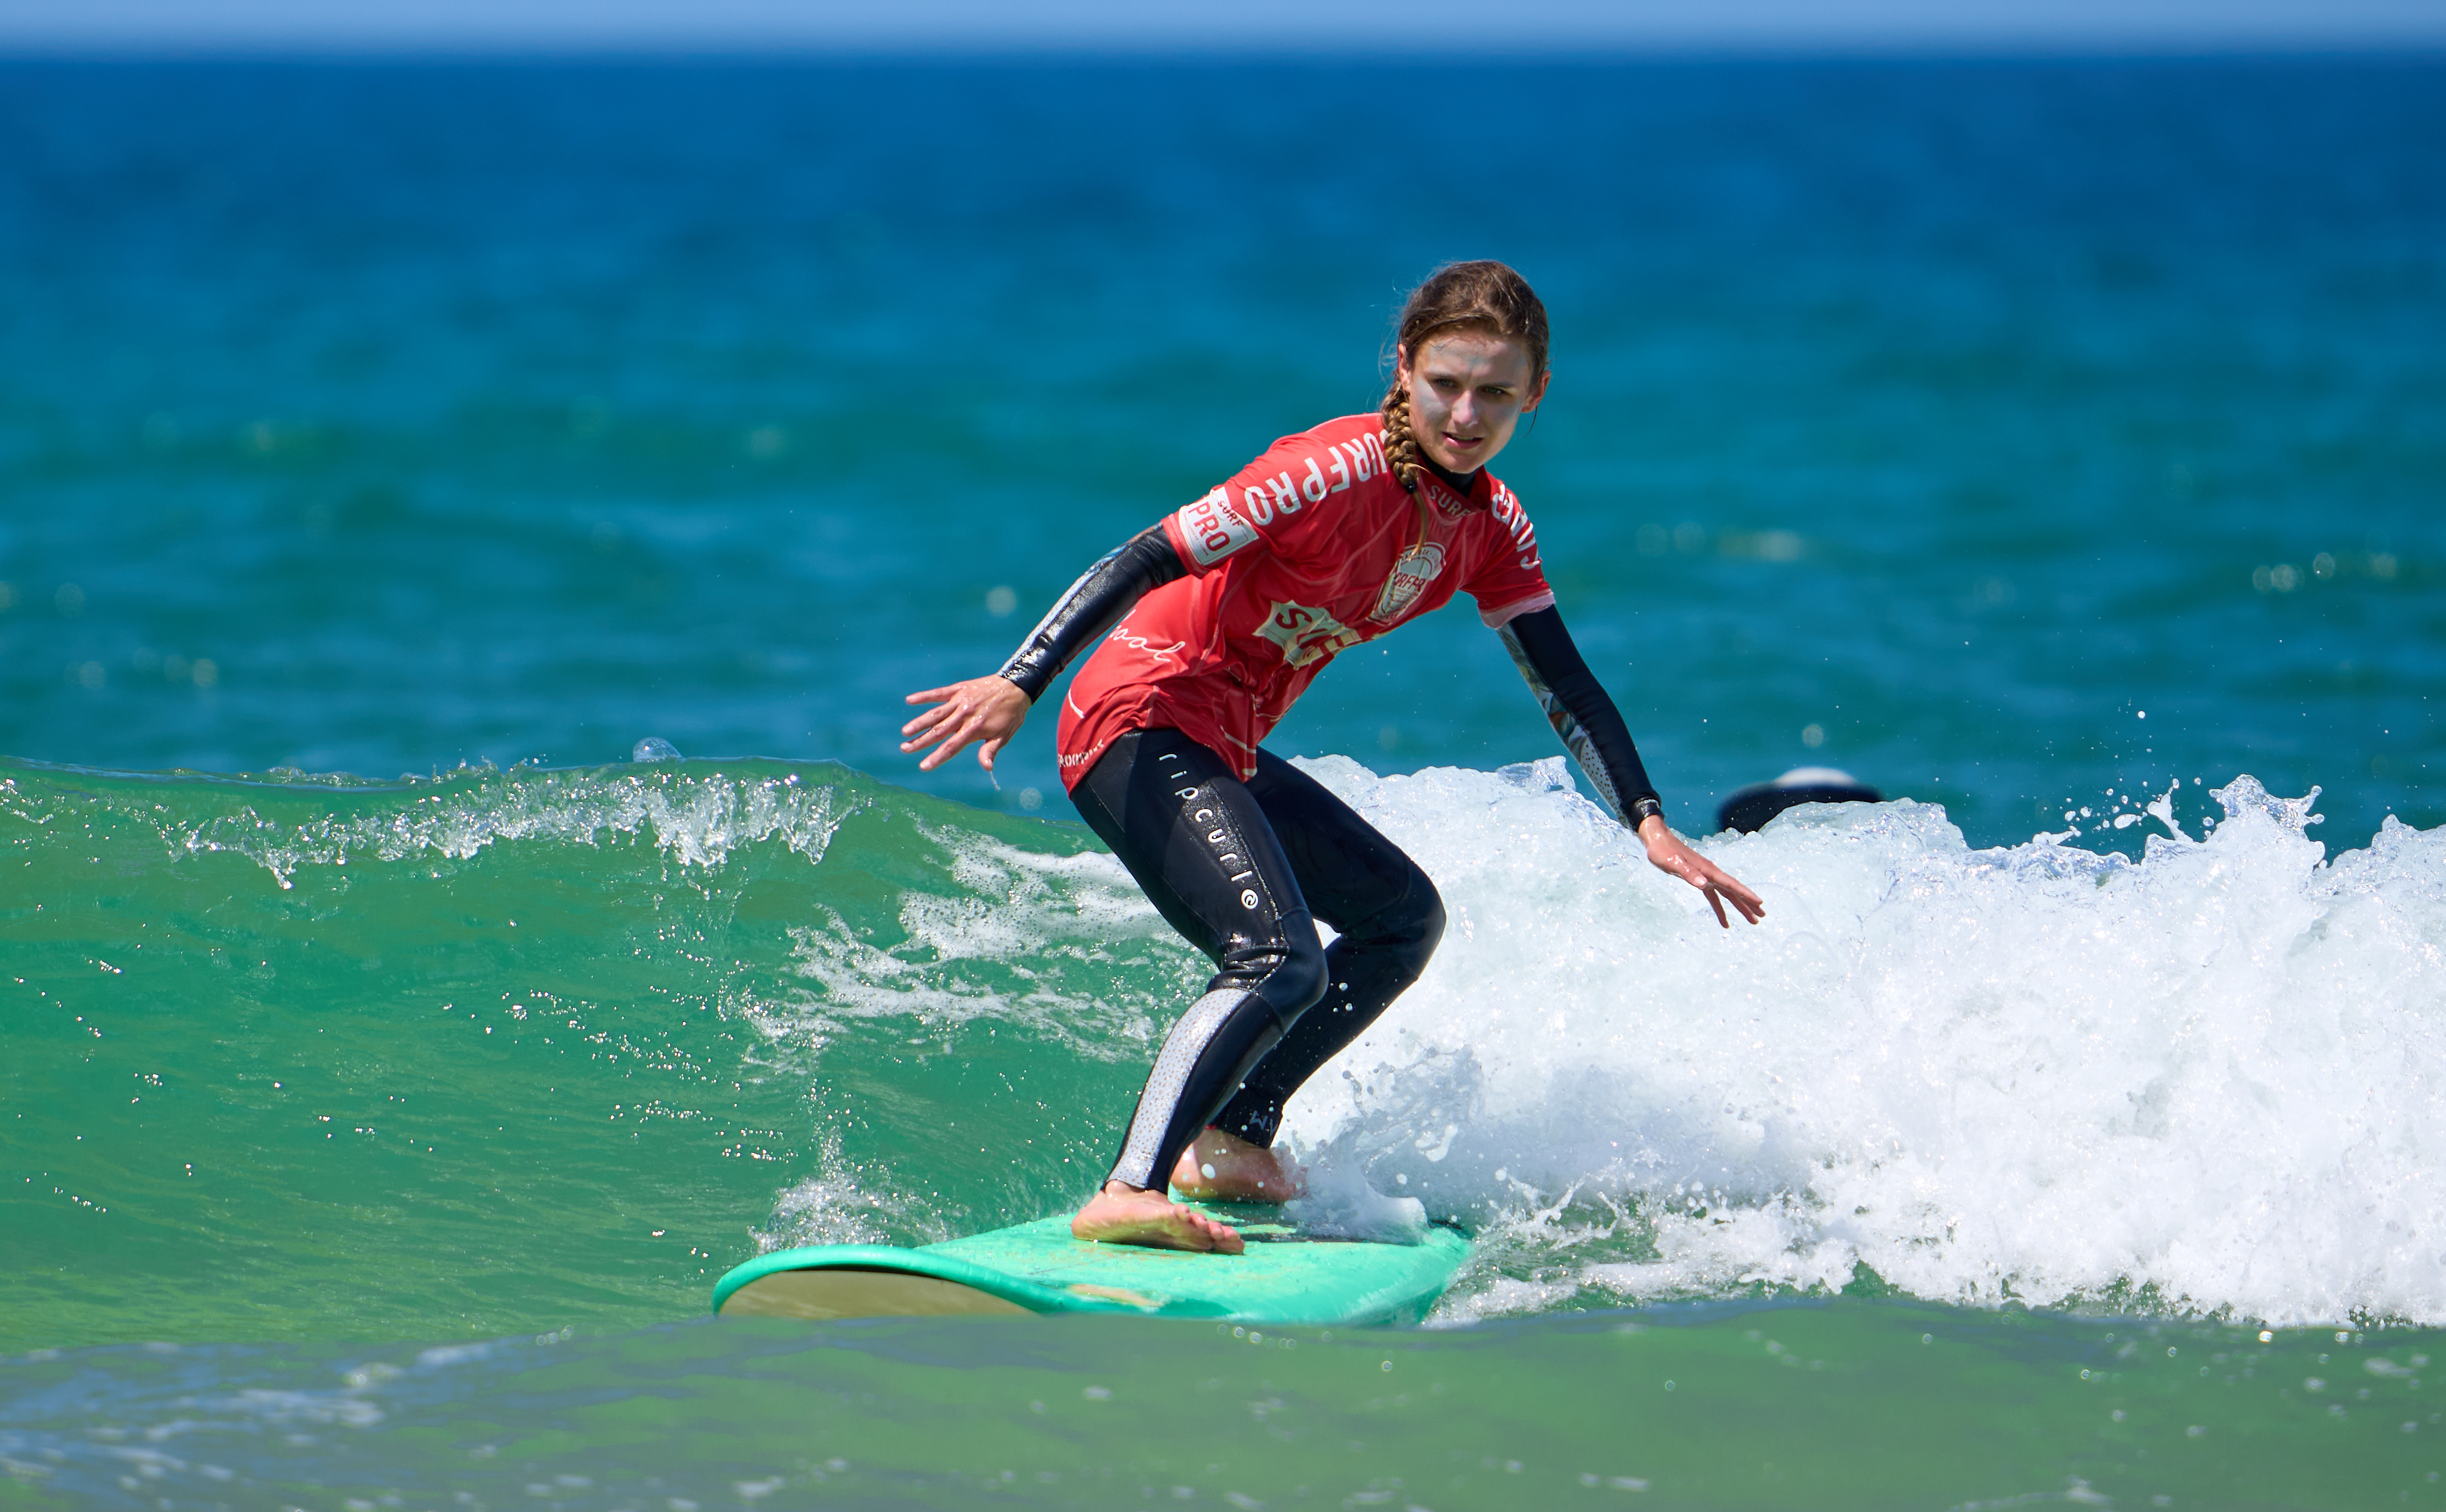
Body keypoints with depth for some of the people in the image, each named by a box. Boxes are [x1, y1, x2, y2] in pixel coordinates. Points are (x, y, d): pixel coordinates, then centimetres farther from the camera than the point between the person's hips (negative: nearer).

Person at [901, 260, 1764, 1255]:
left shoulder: (1491, 530, 4)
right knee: (1282, 963, -27)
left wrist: (1649, 825, 0)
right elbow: (1150, 558, -25)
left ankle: (1233, 1141, 20)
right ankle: (1128, 1194, -37)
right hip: (1141, 724, -10)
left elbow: (1564, 686, 10)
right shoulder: (1342, 472, -21)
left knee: (1404, 916, 22)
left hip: (1224, 752, 10)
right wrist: (1020, 683, -32)